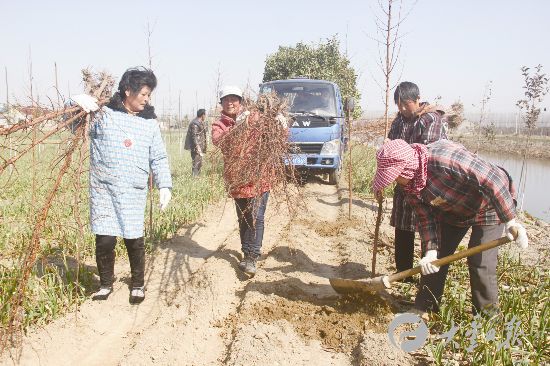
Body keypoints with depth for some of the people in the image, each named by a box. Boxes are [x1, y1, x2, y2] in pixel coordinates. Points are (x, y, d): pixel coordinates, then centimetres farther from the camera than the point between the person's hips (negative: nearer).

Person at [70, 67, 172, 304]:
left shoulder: (149, 122, 9)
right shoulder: (102, 114, 0)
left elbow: (159, 158, 12)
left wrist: (164, 186, 2)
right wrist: (80, 102, -21)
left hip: (134, 191, 2)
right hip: (103, 189, -1)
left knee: (135, 240, 3)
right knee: (104, 240, -2)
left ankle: (138, 284, 26)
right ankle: (106, 283, 24)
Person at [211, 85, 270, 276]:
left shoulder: (252, 118, 2)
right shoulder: (219, 124, 4)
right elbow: (217, 140, -19)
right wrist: (239, 126, -30)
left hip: (259, 177, -2)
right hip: (237, 179, 2)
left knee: (256, 218, -4)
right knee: (243, 219, 14)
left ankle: (251, 257, 4)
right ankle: (250, 252, 31)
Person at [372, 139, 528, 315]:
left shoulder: (444, 159, -41)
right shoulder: (409, 182, -16)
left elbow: (491, 179, -38)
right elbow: (425, 216, -11)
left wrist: (510, 220, -34)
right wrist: (430, 250, -23)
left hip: (488, 206, -7)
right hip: (452, 211, 7)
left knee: (480, 263, -10)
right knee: (434, 259, 6)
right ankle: (423, 308, 22)